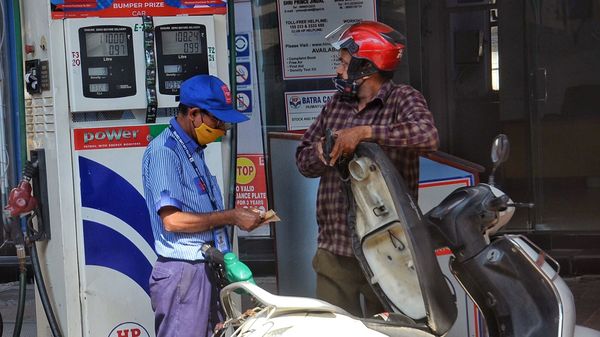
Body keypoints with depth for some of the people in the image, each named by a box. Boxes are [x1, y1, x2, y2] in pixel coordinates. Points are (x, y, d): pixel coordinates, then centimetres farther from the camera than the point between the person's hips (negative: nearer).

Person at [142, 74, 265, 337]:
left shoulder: (194, 151, 17)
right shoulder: (163, 151, -12)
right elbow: (172, 220, -20)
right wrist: (231, 217, -15)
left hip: (206, 268, 9)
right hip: (183, 272, -9)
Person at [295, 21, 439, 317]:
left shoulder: (402, 99, -4)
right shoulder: (336, 105, 15)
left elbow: (427, 135, -25)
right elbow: (304, 160, 16)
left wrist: (364, 132, -27)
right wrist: (323, 150, -7)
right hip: (334, 249, 5)